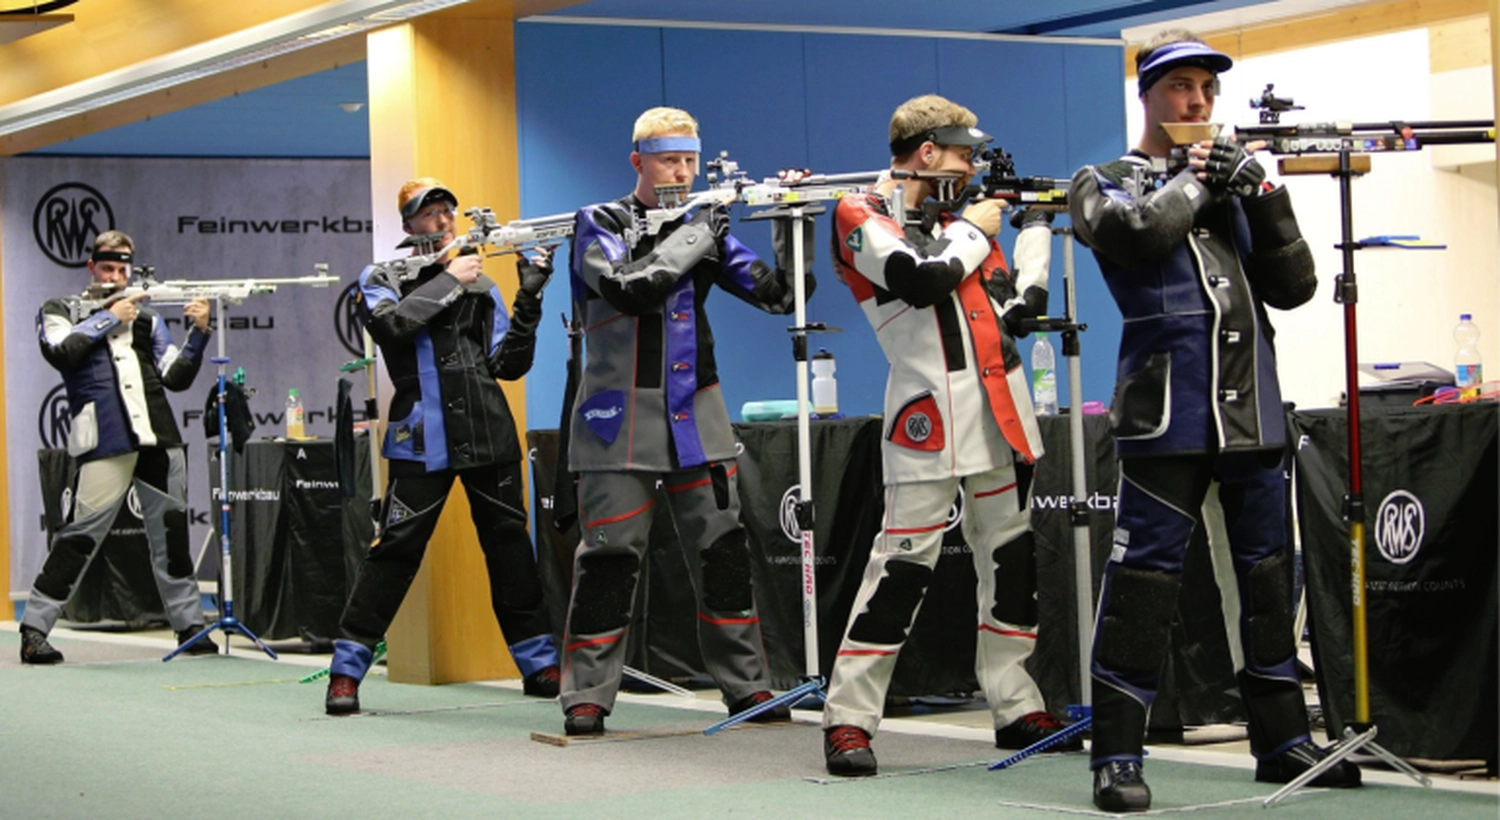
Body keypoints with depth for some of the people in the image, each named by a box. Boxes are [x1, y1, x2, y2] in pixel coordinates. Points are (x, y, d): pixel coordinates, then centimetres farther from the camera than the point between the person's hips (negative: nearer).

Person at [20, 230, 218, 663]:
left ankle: (189, 624, 14)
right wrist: (109, 318, -2)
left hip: (159, 438, 4)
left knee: (171, 531, 6)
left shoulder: (146, 316, 21)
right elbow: (60, 352, -8)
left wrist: (198, 334, -1)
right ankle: (34, 628, -6)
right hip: (104, 441, -4)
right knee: (80, 533, -10)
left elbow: (176, 377, 14)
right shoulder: (61, 310, 14)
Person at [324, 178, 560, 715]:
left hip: (488, 435, 4)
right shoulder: (382, 279, 8)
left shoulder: (480, 285, 15)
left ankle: (540, 667, 15)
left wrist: (528, 300, 0)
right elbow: (391, 324, -15)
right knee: (395, 550, -6)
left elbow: (509, 365, 10)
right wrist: (448, 281, -10)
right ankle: (345, 672, -1)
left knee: (510, 546, 7)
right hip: (424, 439, -4)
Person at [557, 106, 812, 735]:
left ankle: (747, 688, 9)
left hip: (695, 417, 4)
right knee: (609, 558, -4)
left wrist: (794, 226, -8)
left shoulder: (704, 227, 10)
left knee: (723, 553, 3)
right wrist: (693, 239, -15)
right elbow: (627, 288, -20)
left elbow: (779, 293, 5)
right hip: (621, 418, -4)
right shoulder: (600, 224, -1)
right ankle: (587, 697, 2)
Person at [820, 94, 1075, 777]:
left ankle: (1015, 708, 17)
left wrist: (1036, 226, 17)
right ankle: (847, 718, -6)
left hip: (999, 412, 7)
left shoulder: (959, 221, 19)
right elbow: (922, 279, -19)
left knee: (1011, 558, 9)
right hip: (930, 414, -7)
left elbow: (1020, 305, 15)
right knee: (903, 563, -10)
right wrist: (972, 231, -3)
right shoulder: (862, 217, -1)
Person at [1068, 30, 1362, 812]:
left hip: (1251, 406, 5)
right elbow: (1133, 231, -16)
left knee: (1267, 571, 9)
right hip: (1167, 406, -5)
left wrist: (1265, 198, -4)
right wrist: (1197, 180, -3)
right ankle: (1116, 753, -4)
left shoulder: (1233, 178, 18)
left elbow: (1293, 286, 10)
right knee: (1144, 574, -8)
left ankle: (1282, 740, 19)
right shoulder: (1104, 183, 8)